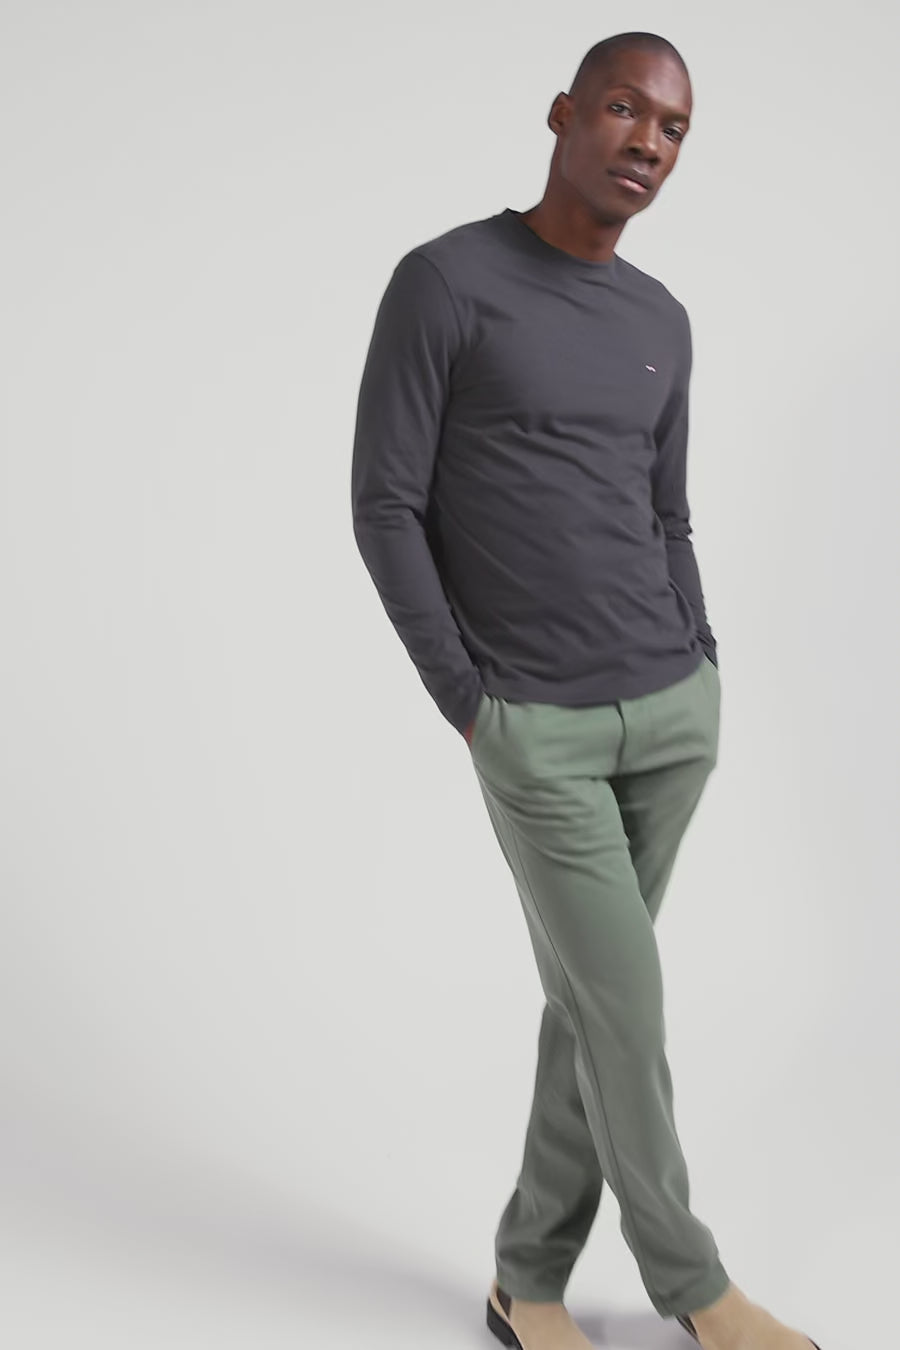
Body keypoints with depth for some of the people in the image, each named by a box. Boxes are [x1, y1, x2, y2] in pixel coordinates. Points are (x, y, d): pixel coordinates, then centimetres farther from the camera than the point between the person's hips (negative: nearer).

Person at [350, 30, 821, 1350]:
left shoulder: (660, 325, 10)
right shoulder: (441, 282, -8)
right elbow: (384, 508, -9)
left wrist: (703, 684, 5)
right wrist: (470, 707, -10)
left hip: (671, 715, 6)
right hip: (535, 732, -5)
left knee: (591, 999, 8)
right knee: (629, 1012, -2)